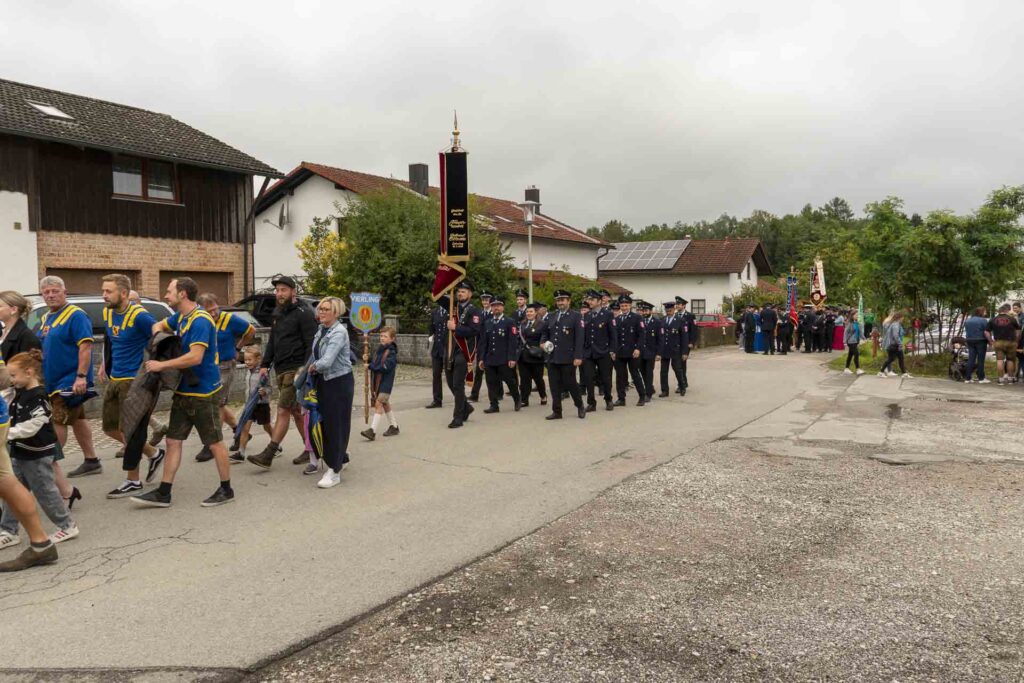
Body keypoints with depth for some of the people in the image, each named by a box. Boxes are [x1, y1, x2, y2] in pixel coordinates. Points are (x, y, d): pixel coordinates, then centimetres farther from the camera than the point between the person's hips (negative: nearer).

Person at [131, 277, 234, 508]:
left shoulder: (200, 321, -20)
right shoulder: (180, 316, 8)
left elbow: (195, 357, -29)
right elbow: (159, 325, 27)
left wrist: (161, 365, -21)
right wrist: (158, 335, 3)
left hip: (203, 393, -9)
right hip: (183, 391, 9)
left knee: (215, 443, 3)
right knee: (173, 441, 9)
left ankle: (226, 490, 16)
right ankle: (163, 493, 15)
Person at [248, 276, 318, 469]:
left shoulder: (304, 313, -10)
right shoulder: (278, 314, 16)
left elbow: (312, 344, -15)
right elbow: (272, 342, 23)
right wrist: (265, 364, 13)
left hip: (295, 370, -9)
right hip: (281, 370, 9)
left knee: (283, 411, -9)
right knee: (296, 411, 12)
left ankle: (268, 455, -8)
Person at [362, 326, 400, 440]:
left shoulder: (392, 352, -13)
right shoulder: (379, 348, 10)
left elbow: (386, 367, -21)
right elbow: (374, 362, 17)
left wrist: (371, 366, -16)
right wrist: (368, 361, -3)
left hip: (386, 381, -8)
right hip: (377, 380, 8)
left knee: (379, 403, -13)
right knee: (385, 404, 17)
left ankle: (373, 430, -15)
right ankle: (393, 426, 31)